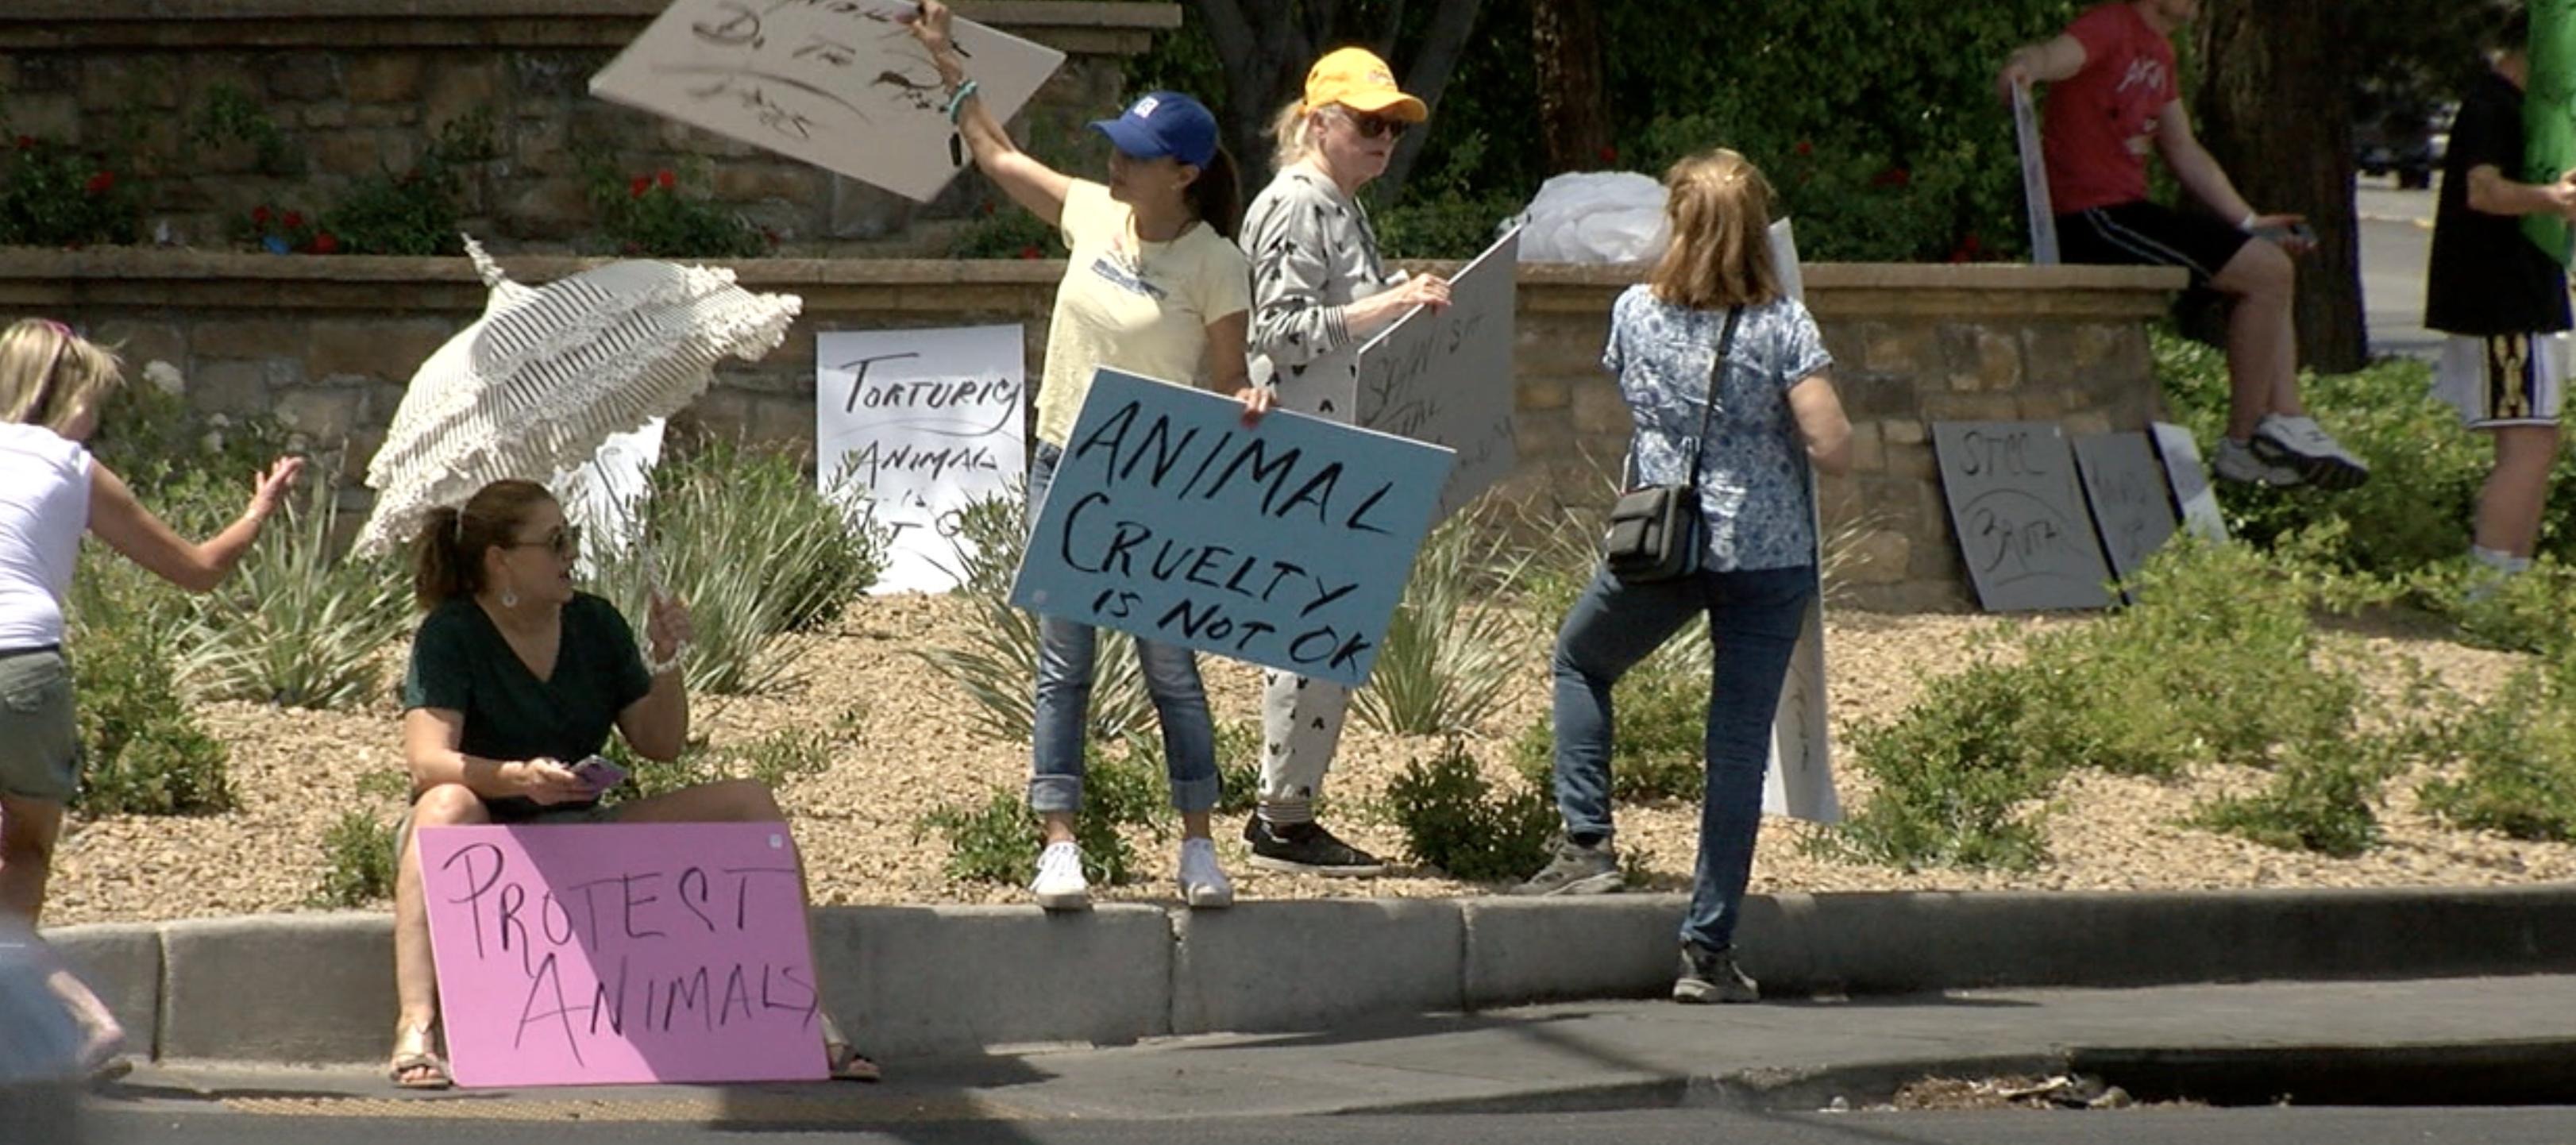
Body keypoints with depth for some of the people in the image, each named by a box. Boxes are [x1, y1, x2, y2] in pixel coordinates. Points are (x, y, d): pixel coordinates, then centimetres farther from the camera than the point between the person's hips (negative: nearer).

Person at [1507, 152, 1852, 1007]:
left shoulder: (1636, 312, -2)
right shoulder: (1782, 326, -10)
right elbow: (1832, 451, -14)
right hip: (1768, 553, -1)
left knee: (1581, 659, 29)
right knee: (1739, 744, 3)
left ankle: (1587, 842, 17)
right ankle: (1708, 951, 3)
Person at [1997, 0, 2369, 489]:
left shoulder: (2158, 51, 20)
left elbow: (2185, 153, 26)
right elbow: (2056, 54, -33)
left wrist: (2248, 223, 20)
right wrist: (2023, 66, -57)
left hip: (2125, 207, 11)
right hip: (2092, 215, -11)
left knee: (2273, 263, 13)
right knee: (2266, 272, -14)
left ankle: (2287, 423, 6)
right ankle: (2242, 445, -9)